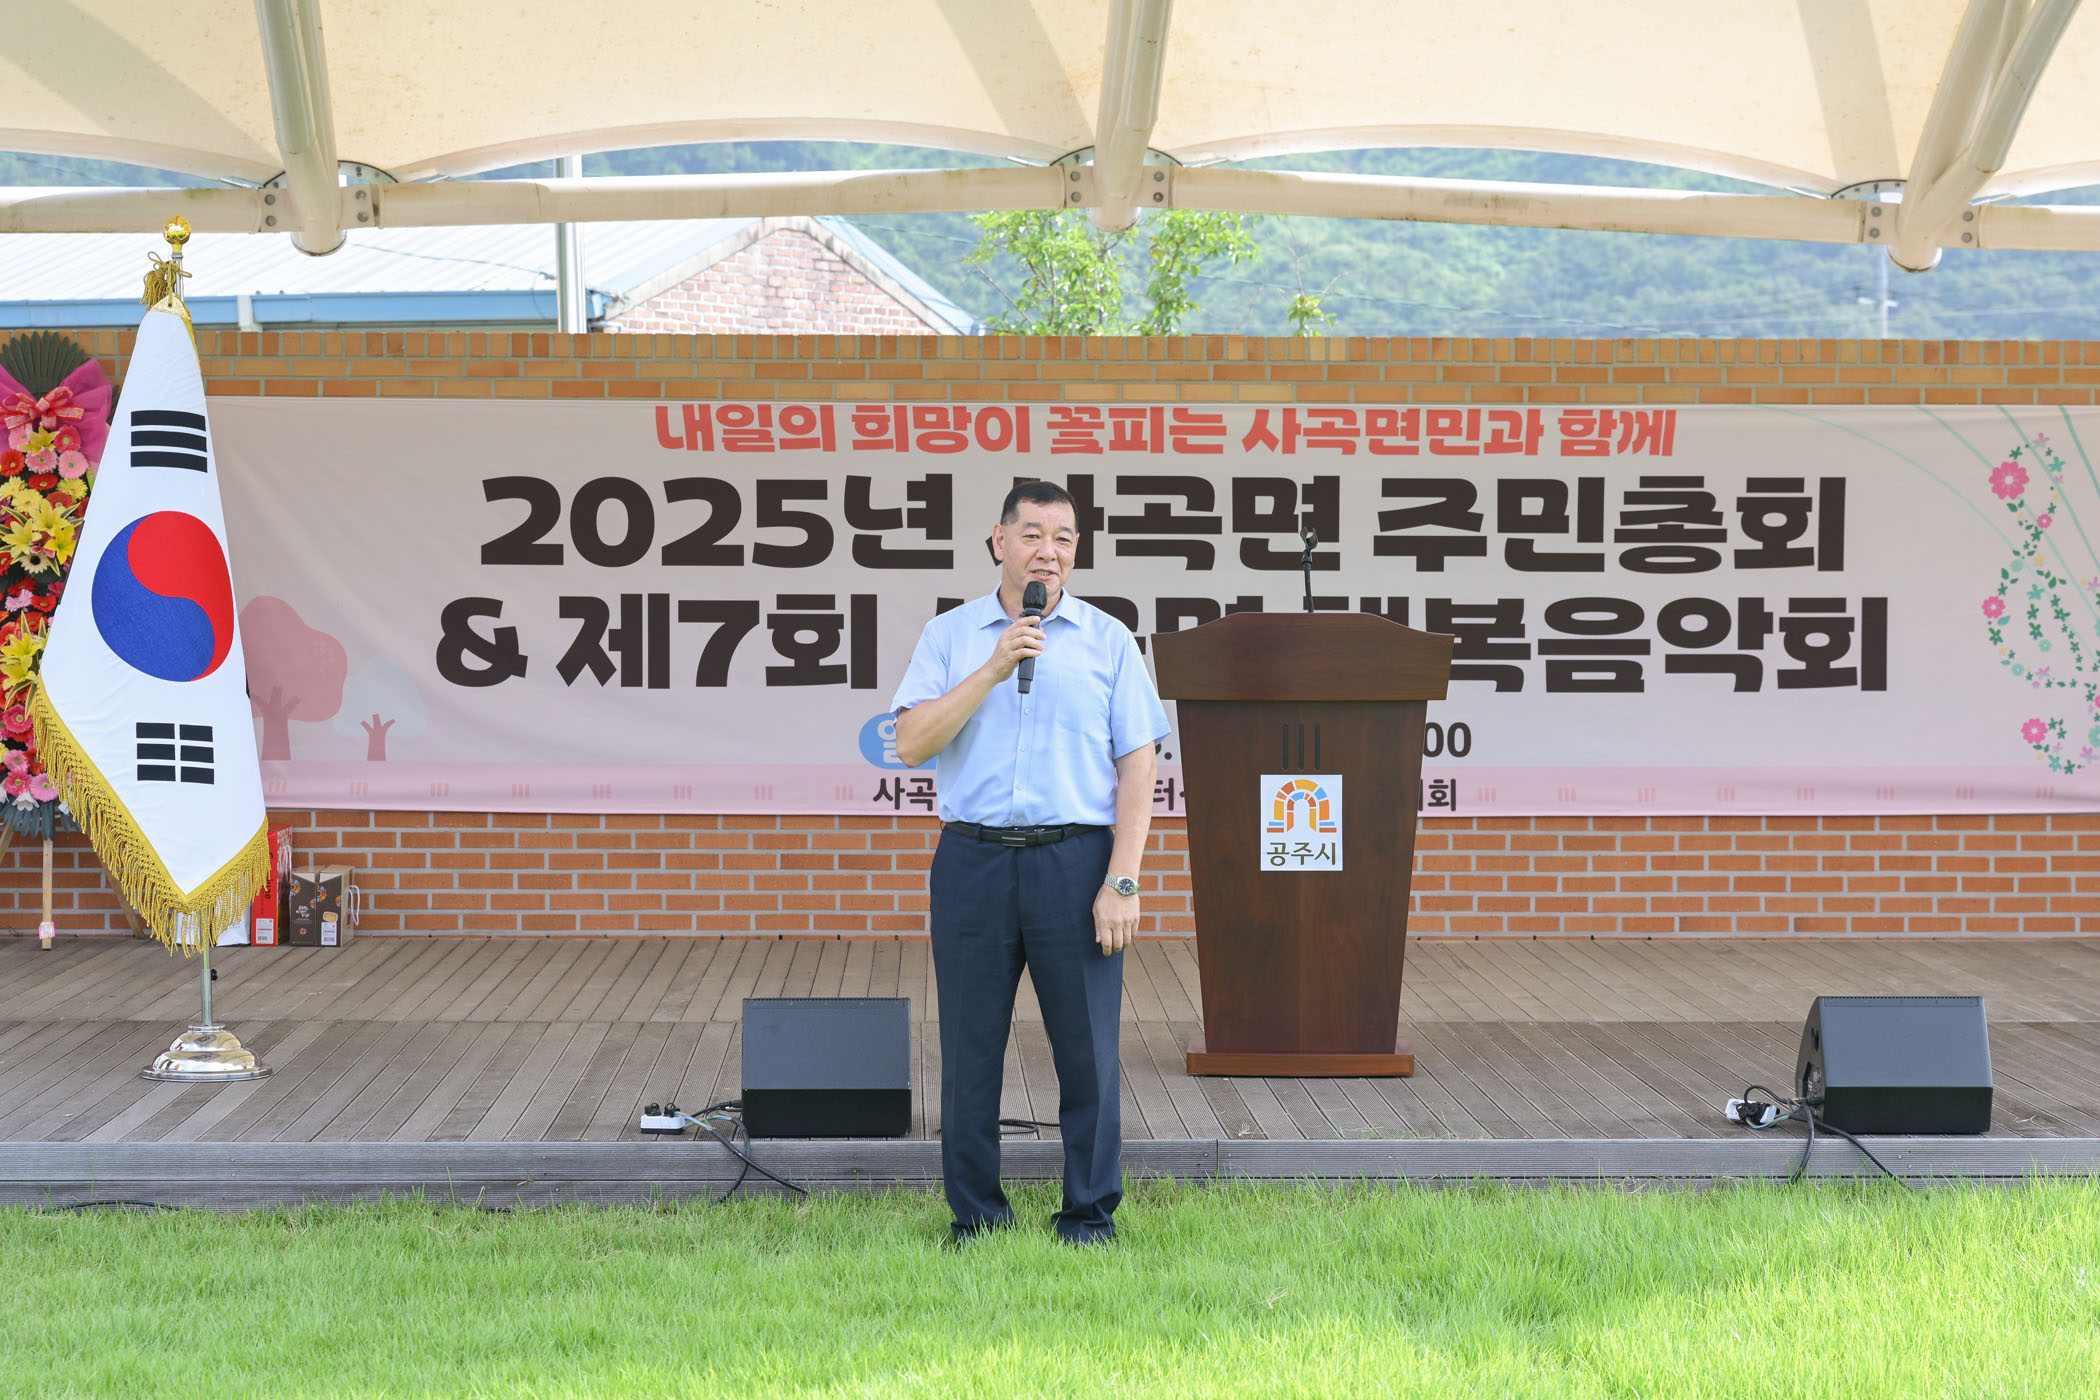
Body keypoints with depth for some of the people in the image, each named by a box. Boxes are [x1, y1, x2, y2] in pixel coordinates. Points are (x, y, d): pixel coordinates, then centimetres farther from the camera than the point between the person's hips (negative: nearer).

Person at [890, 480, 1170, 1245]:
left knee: (1088, 1050, 1)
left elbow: (1137, 765, 2)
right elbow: (911, 743, -4)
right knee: (970, 1051, 5)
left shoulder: (1108, 640, 6)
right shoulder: (950, 635, 8)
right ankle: (976, 1217, 15)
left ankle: (1089, 1213, 13)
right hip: (972, 862, 1)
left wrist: (1122, 881, -7)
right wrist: (992, 672, -13)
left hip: (1076, 861, -1)